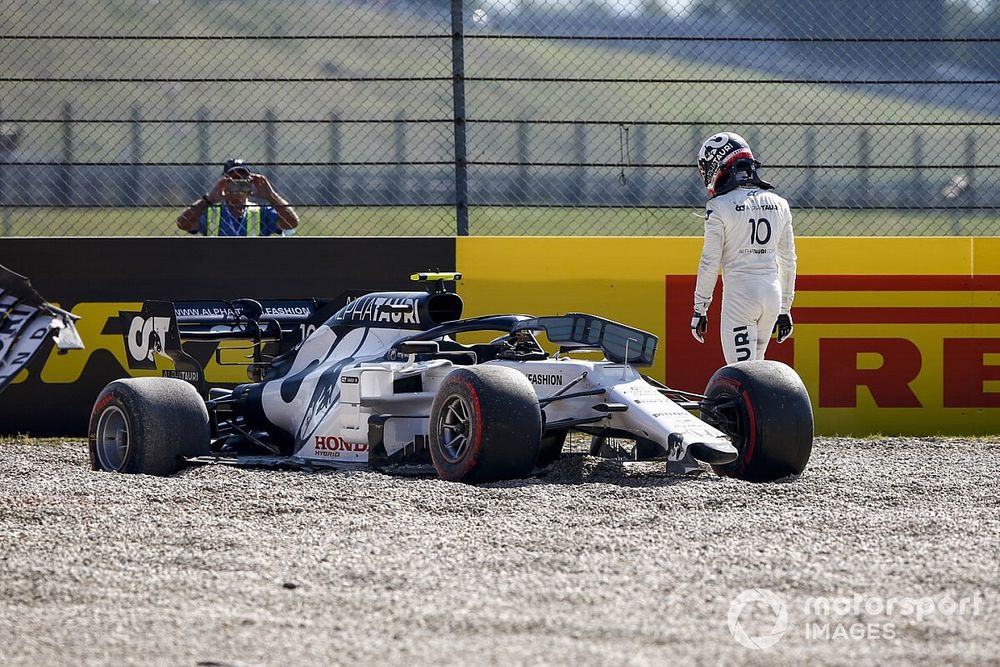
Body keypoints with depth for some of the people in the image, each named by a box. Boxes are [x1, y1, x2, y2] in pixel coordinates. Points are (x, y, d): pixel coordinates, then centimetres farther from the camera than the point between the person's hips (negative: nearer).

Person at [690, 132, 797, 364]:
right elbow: (788, 261, 14)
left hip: (740, 294, -6)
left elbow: (710, 263, -8)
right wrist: (785, 309, 22)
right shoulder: (779, 205, 9)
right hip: (773, 293, 6)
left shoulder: (720, 206, -8)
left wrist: (699, 310, 0)